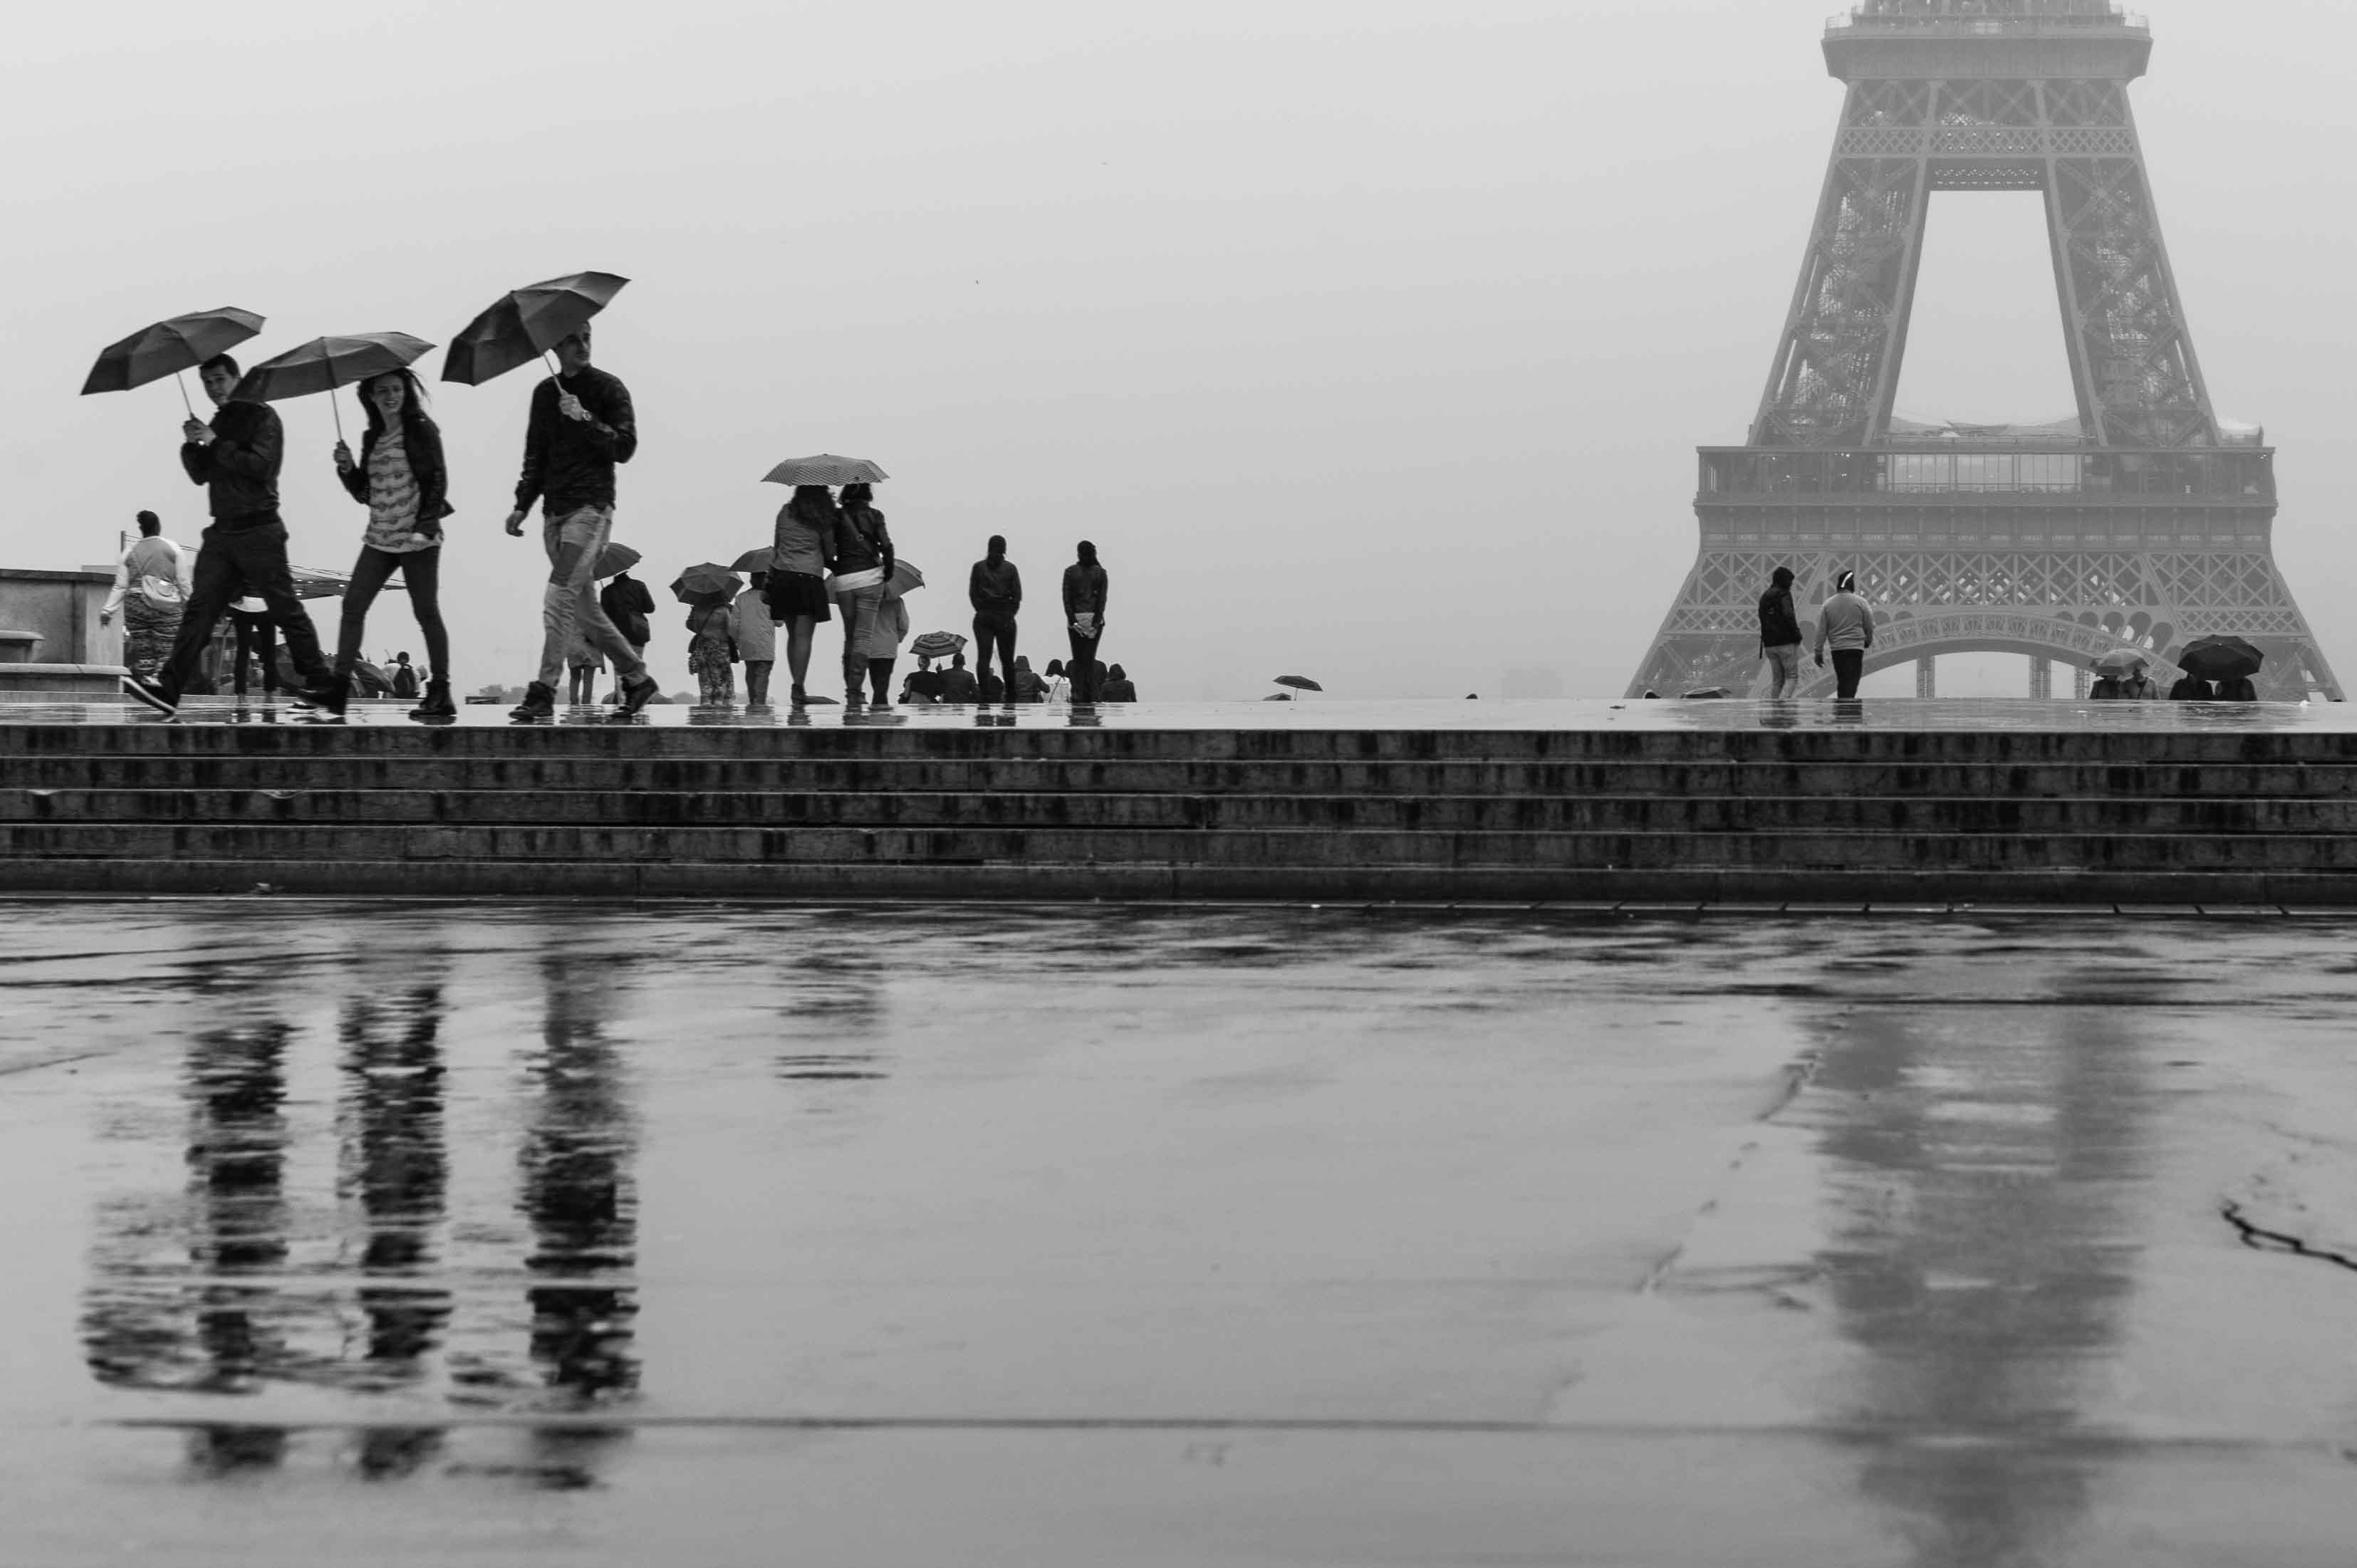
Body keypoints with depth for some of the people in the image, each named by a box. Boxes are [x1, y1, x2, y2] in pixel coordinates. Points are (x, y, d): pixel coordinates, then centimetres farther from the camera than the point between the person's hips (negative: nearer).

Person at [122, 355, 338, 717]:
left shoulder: (262, 416, -3)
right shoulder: (217, 423, 19)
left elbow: (262, 466, -16)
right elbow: (201, 475, 16)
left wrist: (216, 445, -15)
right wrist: (192, 446, -2)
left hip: (259, 532, -6)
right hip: (222, 533, 6)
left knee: (286, 610, -3)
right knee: (199, 608, -4)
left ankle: (321, 684, 3)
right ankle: (168, 689, -13)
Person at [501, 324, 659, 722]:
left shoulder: (608, 388, -1)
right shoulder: (545, 393, 14)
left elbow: (626, 447, -8)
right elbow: (535, 454, 20)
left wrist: (586, 420, -18)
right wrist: (522, 505, 11)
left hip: (592, 506, -7)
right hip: (555, 510, 7)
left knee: (559, 596, -17)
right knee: (584, 605, 9)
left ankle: (543, 693, -19)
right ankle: (637, 677, 22)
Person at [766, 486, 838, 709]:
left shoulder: (785, 512, 8)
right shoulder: (823, 518, -2)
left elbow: (775, 546, 12)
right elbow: (830, 553, 1)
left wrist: (770, 576, 20)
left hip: (782, 576, 4)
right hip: (810, 578, -4)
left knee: (793, 635, 14)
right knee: (803, 636, -7)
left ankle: (796, 686, 15)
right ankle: (798, 688, -16)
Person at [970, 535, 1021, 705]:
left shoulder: (978, 567, 0)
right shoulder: (1010, 568, -2)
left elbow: (972, 593, 1)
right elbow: (1017, 595, -2)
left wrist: (981, 610, 9)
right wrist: (1011, 613, 8)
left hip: (983, 616, 0)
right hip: (1005, 617, 0)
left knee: (983, 657, -4)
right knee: (1007, 659, 9)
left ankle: (985, 694, -16)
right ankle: (1010, 696, 12)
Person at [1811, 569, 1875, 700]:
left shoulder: (1828, 604, 2)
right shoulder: (1860, 603, -4)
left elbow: (1821, 631, 3)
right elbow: (1869, 626, 5)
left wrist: (1819, 652, 9)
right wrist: (1868, 641, 25)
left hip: (1836, 649, 3)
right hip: (1855, 647, -3)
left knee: (1841, 681, 17)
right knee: (1851, 683, -6)